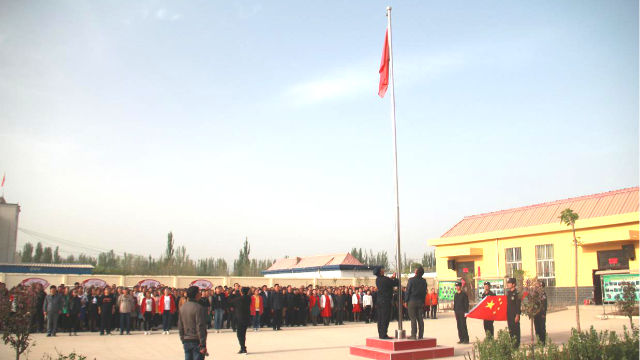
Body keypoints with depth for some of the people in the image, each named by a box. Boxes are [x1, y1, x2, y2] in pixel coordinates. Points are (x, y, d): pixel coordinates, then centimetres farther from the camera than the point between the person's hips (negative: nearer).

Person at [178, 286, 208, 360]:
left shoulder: (182, 307, 8)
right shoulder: (198, 308, -15)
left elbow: (180, 327, 13)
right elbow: (200, 328, -18)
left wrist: (183, 341, 20)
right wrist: (203, 345, -15)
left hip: (186, 341, 7)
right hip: (196, 341, -7)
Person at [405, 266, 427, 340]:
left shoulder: (411, 280, -10)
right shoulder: (424, 281, 3)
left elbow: (408, 291, -8)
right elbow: (424, 292, 7)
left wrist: (406, 301, -1)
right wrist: (423, 302, 14)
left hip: (412, 301, -4)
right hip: (420, 301, 4)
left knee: (413, 318, -3)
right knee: (420, 318, 8)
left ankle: (413, 335, -4)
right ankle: (420, 335, 10)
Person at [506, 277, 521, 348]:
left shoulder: (517, 293, -12)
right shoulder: (508, 292, 12)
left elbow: (518, 305, -15)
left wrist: (517, 315, -18)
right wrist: (506, 314, 16)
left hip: (515, 314, -8)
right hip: (509, 314, 8)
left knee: (516, 329, 0)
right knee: (510, 329, 12)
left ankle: (517, 343, 7)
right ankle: (512, 342, 21)